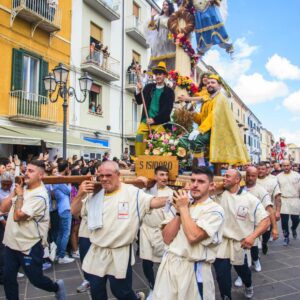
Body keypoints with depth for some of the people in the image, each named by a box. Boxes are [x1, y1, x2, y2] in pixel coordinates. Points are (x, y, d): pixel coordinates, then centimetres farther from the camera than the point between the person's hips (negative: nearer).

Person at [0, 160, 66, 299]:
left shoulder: (39, 196, -21)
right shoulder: (23, 188, 6)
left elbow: (18, 216, -25)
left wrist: (20, 195, -15)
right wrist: (14, 192, -5)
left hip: (29, 246, -7)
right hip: (11, 242, 8)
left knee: (35, 279, 7)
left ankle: (57, 287, 34)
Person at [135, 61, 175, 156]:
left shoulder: (169, 91, 2)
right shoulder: (148, 87, 13)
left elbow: (167, 109, -5)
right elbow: (139, 101, 13)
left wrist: (154, 120, -14)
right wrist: (138, 91, -6)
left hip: (160, 123, -3)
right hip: (146, 120, 3)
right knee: (139, 138, -12)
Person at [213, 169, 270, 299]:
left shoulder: (251, 199, -11)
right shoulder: (219, 195, -5)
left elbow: (266, 220, -12)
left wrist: (252, 236, -24)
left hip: (240, 244, 0)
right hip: (220, 243, 0)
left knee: (243, 271, 26)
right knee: (222, 277, 5)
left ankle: (248, 285, 59)